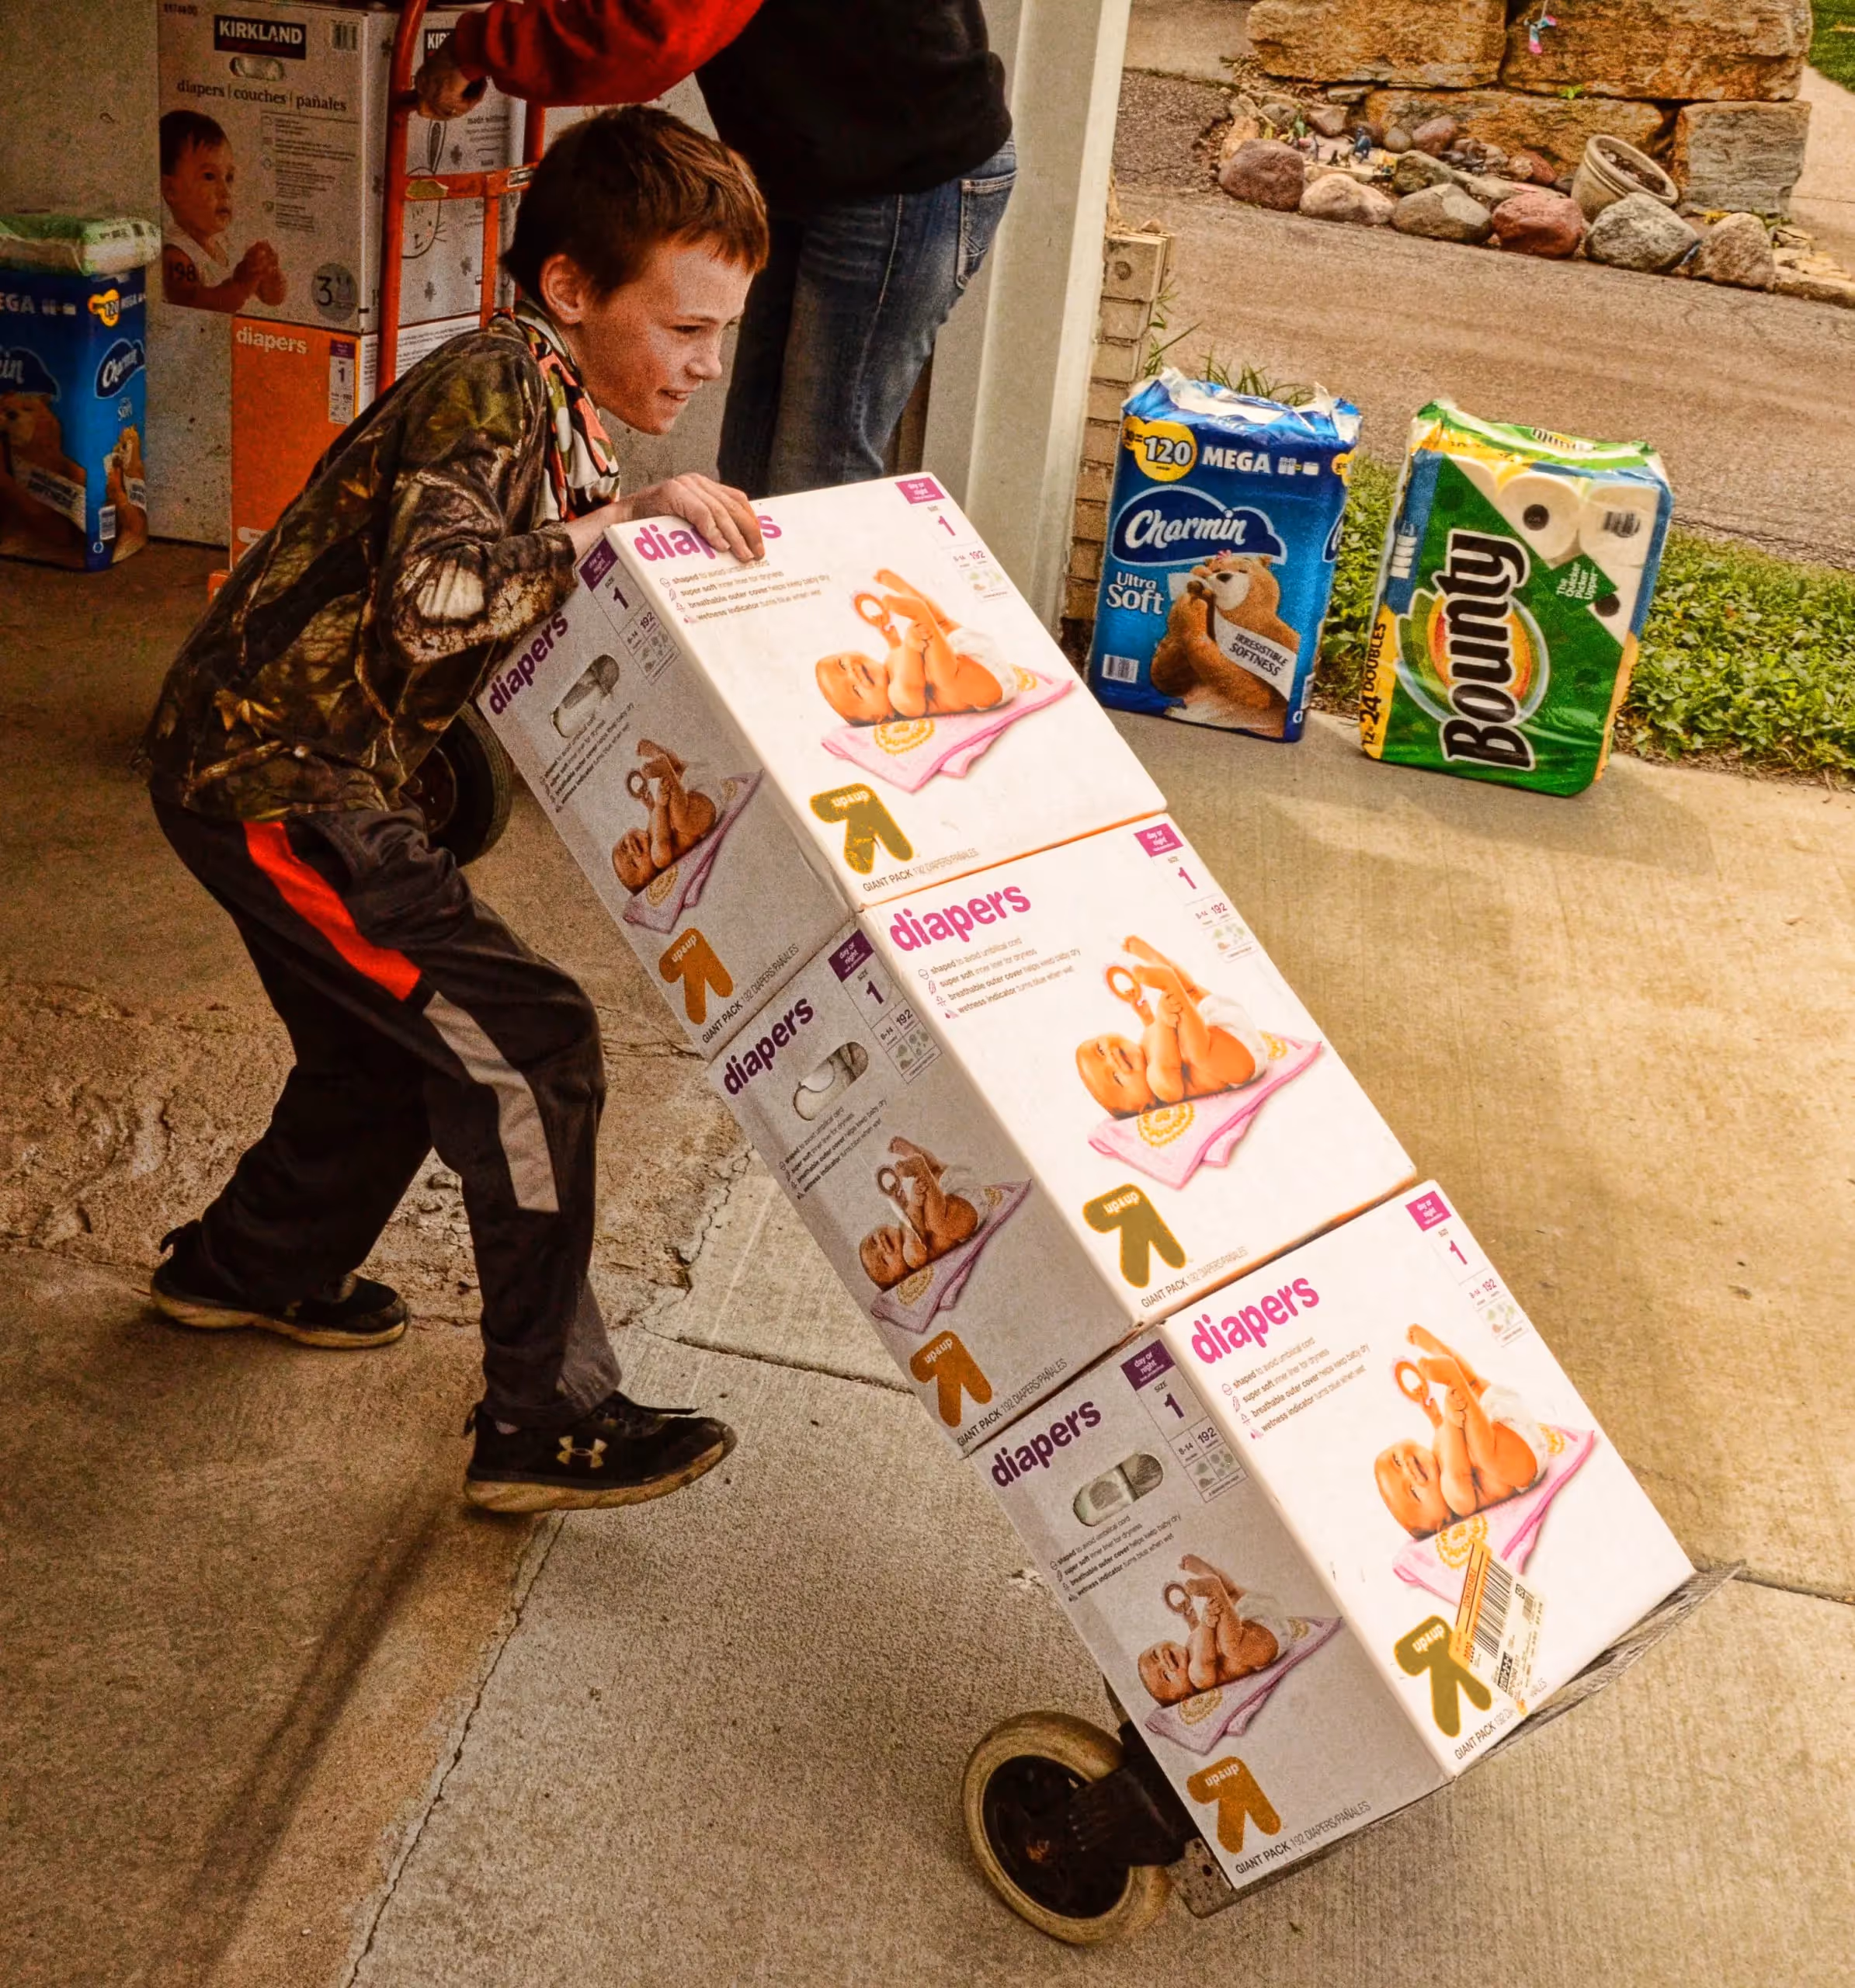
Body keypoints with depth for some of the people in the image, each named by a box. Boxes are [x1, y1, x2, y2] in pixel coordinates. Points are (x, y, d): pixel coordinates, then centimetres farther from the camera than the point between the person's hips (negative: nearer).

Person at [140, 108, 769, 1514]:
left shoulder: (562, 412, 12)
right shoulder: (494, 384, -19)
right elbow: (434, 600, -32)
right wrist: (624, 517, -25)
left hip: (290, 768, 10)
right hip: (271, 776, -10)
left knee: (390, 1056, 22)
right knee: (527, 1045, -11)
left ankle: (248, 1266, 47)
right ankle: (548, 1422, -3)